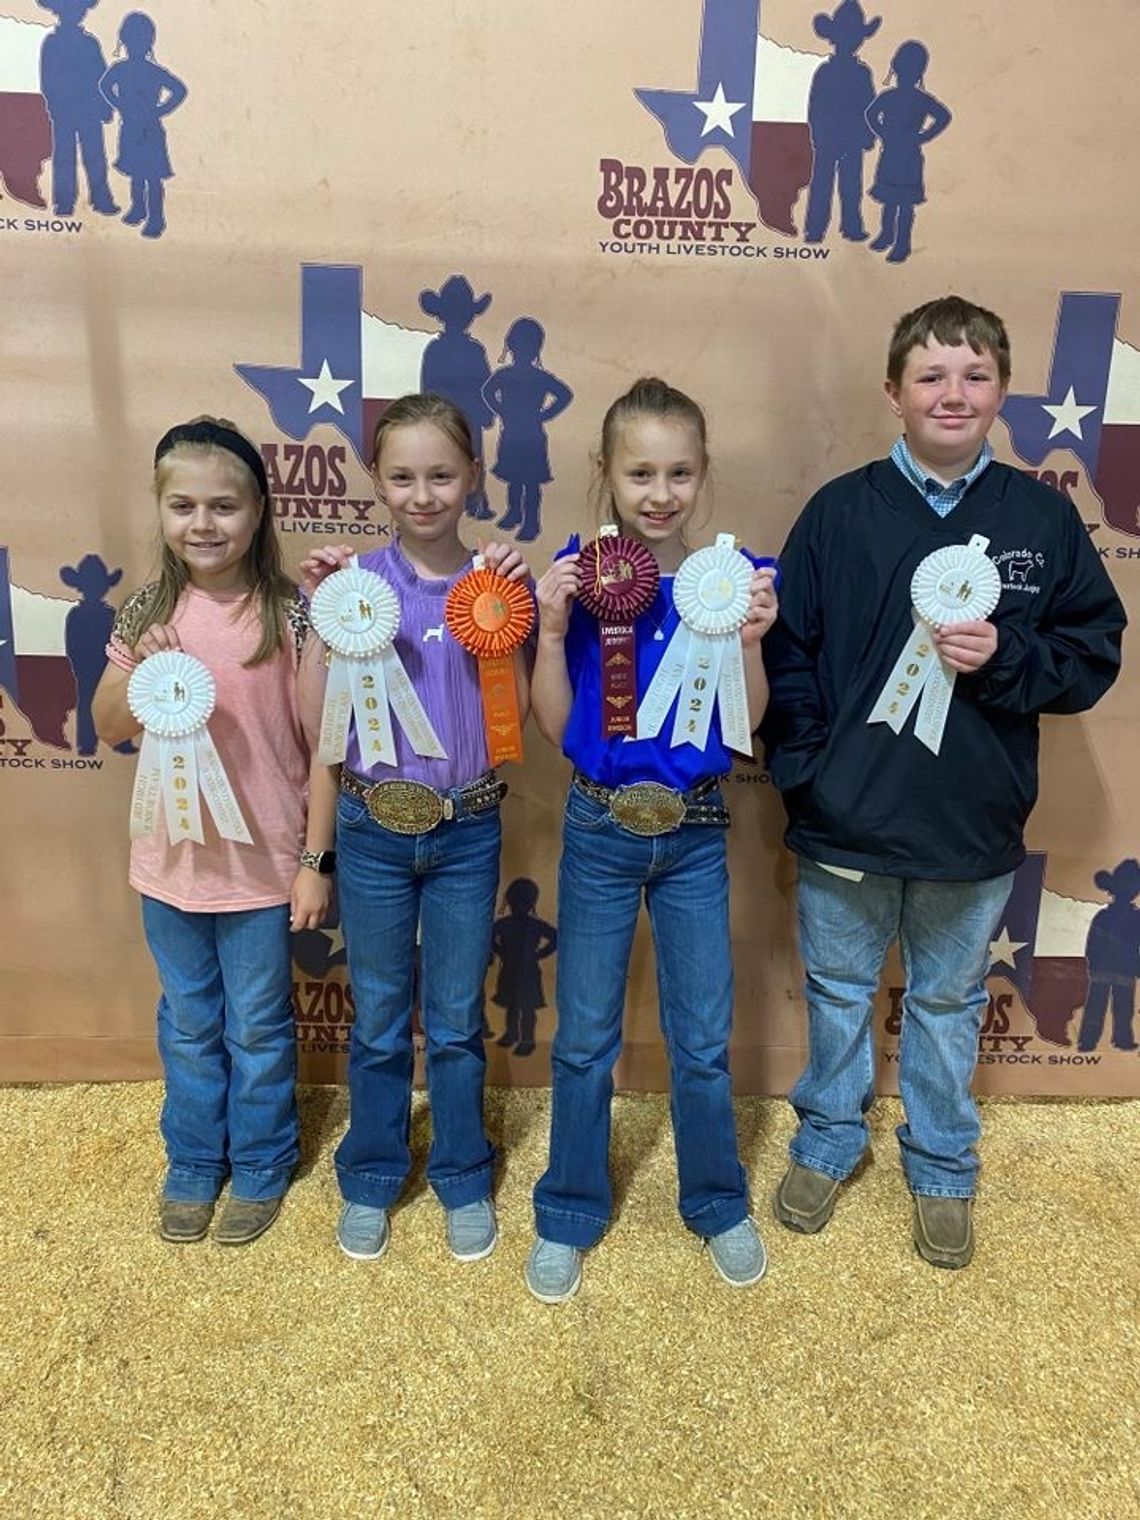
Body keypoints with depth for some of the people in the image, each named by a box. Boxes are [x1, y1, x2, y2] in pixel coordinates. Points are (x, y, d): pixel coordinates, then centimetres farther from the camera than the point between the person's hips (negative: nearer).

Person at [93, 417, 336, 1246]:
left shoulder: (293, 615, -13)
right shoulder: (147, 614, -3)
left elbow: (322, 741, -10)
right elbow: (110, 730, 6)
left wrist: (316, 858, -9)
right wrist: (138, 670, -15)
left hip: (263, 862, -3)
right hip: (172, 861, 3)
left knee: (258, 1028, 14)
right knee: (188, 1026, 20)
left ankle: (260, 1167, 37)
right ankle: (194, 1162, 42)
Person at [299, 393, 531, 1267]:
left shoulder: (494, 580, -3)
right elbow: (317, 720, -6)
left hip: (468, 833, 0)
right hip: (374, 830, 0)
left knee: (457, 1021, 14)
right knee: (378, 1021, 15)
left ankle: (464, 1180, 34)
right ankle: (371, 1181, 35)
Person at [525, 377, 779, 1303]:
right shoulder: (580, 574, -7)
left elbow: (747, 721, -6)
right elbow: (553, 724, -7)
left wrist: (750, 640, -22)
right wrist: (552, 629, -20)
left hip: (695, 834, 1)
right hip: (599, 830, 0)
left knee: (704, 1040, 13)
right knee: (585, 1039, 12)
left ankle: (718, 1204, 37)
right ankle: (571, 1214, 33)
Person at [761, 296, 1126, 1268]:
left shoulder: (1043, 517, -2)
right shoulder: (841, 510, -5)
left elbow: (1094, 656, 0)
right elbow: (789, 651, -5)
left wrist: (1003, 659, -18)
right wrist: (803, 773, -10)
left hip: (975, 826, 1)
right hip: (847, 819, 0)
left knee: (949, 1000, 19)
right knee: (839, 990, 18)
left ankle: (943, 1167, 41)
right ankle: (829, 1140, 41)